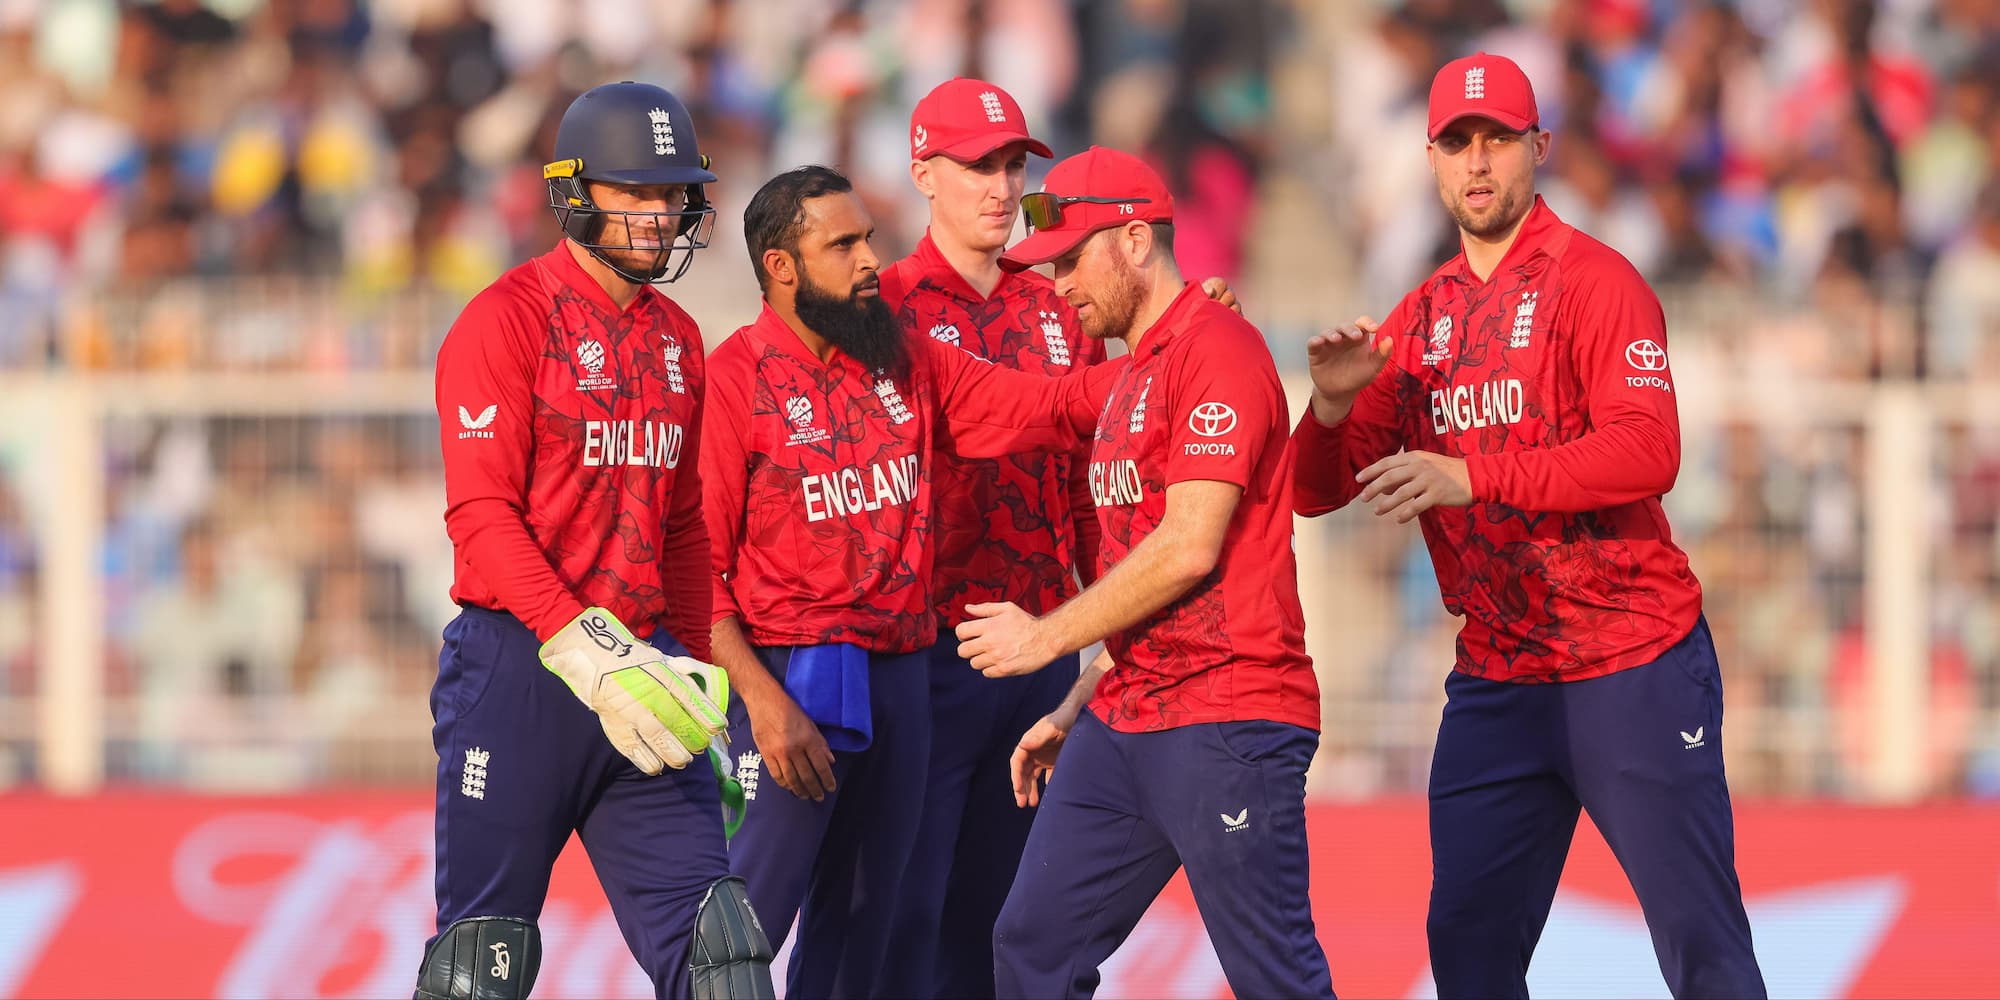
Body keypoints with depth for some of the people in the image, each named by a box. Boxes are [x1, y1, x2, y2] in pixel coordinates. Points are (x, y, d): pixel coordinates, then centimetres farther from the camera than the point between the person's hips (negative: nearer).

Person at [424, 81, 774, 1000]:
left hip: (641, 663, 6)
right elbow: (481, 516, -14)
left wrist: (696, 682, 18)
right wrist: (587, 652, -23)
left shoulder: (677, 340, 15)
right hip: (519, 666, -6)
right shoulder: (509, 319, -7)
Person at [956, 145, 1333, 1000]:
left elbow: (1190, 548, -17)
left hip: (1227, 721, -10)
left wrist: (1048, 637, -10)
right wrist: (1075, 712, 19)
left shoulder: (1217, 350, -11)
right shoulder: (1132, 376, 20)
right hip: (1125, 723, 10)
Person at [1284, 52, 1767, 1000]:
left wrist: (1470, 477, -27)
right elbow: (1318, 492, 11)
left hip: (1629, 671, -6)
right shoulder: (1417, 319, 12)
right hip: (1493, 683, 6)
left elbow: (1647, 451, -21)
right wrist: (1332, 407, -11)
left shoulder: (1591, 279, -7)